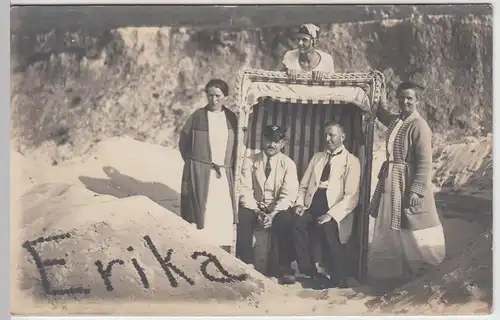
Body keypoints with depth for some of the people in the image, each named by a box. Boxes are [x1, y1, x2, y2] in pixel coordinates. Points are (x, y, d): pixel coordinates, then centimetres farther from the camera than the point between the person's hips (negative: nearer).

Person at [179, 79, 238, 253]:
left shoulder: (231, 118, 7)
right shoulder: (198, 116, -2)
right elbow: (183, 142, 4)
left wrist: (229, 167, 7)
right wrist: (194, 163, 2)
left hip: (224, 174, 3)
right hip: (200, 173, -3)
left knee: (224, 215, 1)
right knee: (201, 214, -3)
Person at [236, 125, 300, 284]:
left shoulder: (288, 164, -2)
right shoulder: (250, 161, 1)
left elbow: (288, 194, -10)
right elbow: (245, 189, -6)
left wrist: (273, 213, -25)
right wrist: (256, 211, -21)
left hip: (278, 209, -1)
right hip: (254, 206, 1)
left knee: (285, 220, -33)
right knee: (242, 217, -31)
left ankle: (285, 268, -25)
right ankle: (244, 264, -21)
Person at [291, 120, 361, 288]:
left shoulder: (351, 161, 4)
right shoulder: (317, 157, 22)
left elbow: (351, 196, -7)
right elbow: (303, 185, 18)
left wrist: (331, 214, -20)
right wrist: (300, 203, -3)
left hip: (335, 210, -4)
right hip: (313, 206, 4)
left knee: (327, 229, -34)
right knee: (296, 223, -27)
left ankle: (338, 281, -18)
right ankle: (309, 272, -15)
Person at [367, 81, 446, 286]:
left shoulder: (419, 126, -17)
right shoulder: (395, 121, 6)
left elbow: (425, 162, -19)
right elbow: (382, 115, 33)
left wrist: (417, 190, -23)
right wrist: (380, 99, 19)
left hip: (408, 182, -8)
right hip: (390, 181, 8)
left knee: (411, 228, 5)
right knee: (388, 227, 16)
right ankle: (390, 270, 31)